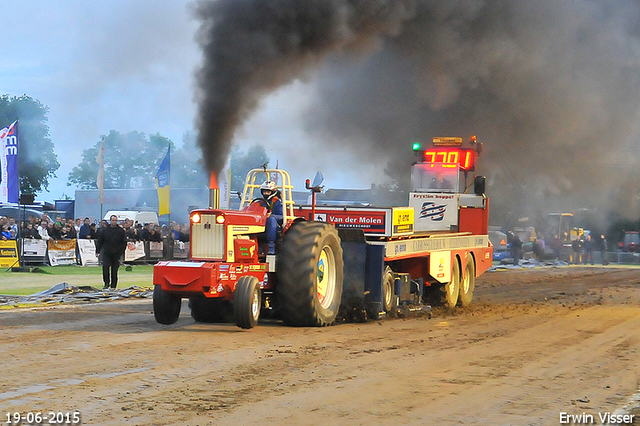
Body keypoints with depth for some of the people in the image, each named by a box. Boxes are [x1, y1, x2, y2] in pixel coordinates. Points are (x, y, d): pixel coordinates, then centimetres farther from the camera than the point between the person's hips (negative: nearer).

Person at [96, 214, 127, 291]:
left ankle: (113, 285, 12)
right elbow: (100, 241, 8)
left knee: (114, 269, 4)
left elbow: (124, 242, 5)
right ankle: (106, 283, -2)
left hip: (116, 254, 0)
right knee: (105, 267, -14)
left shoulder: (121, 230, 3)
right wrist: (97, 251, 2)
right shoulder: (104, 230, 5)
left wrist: (121, 252, -4)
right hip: (106, 253, 0)